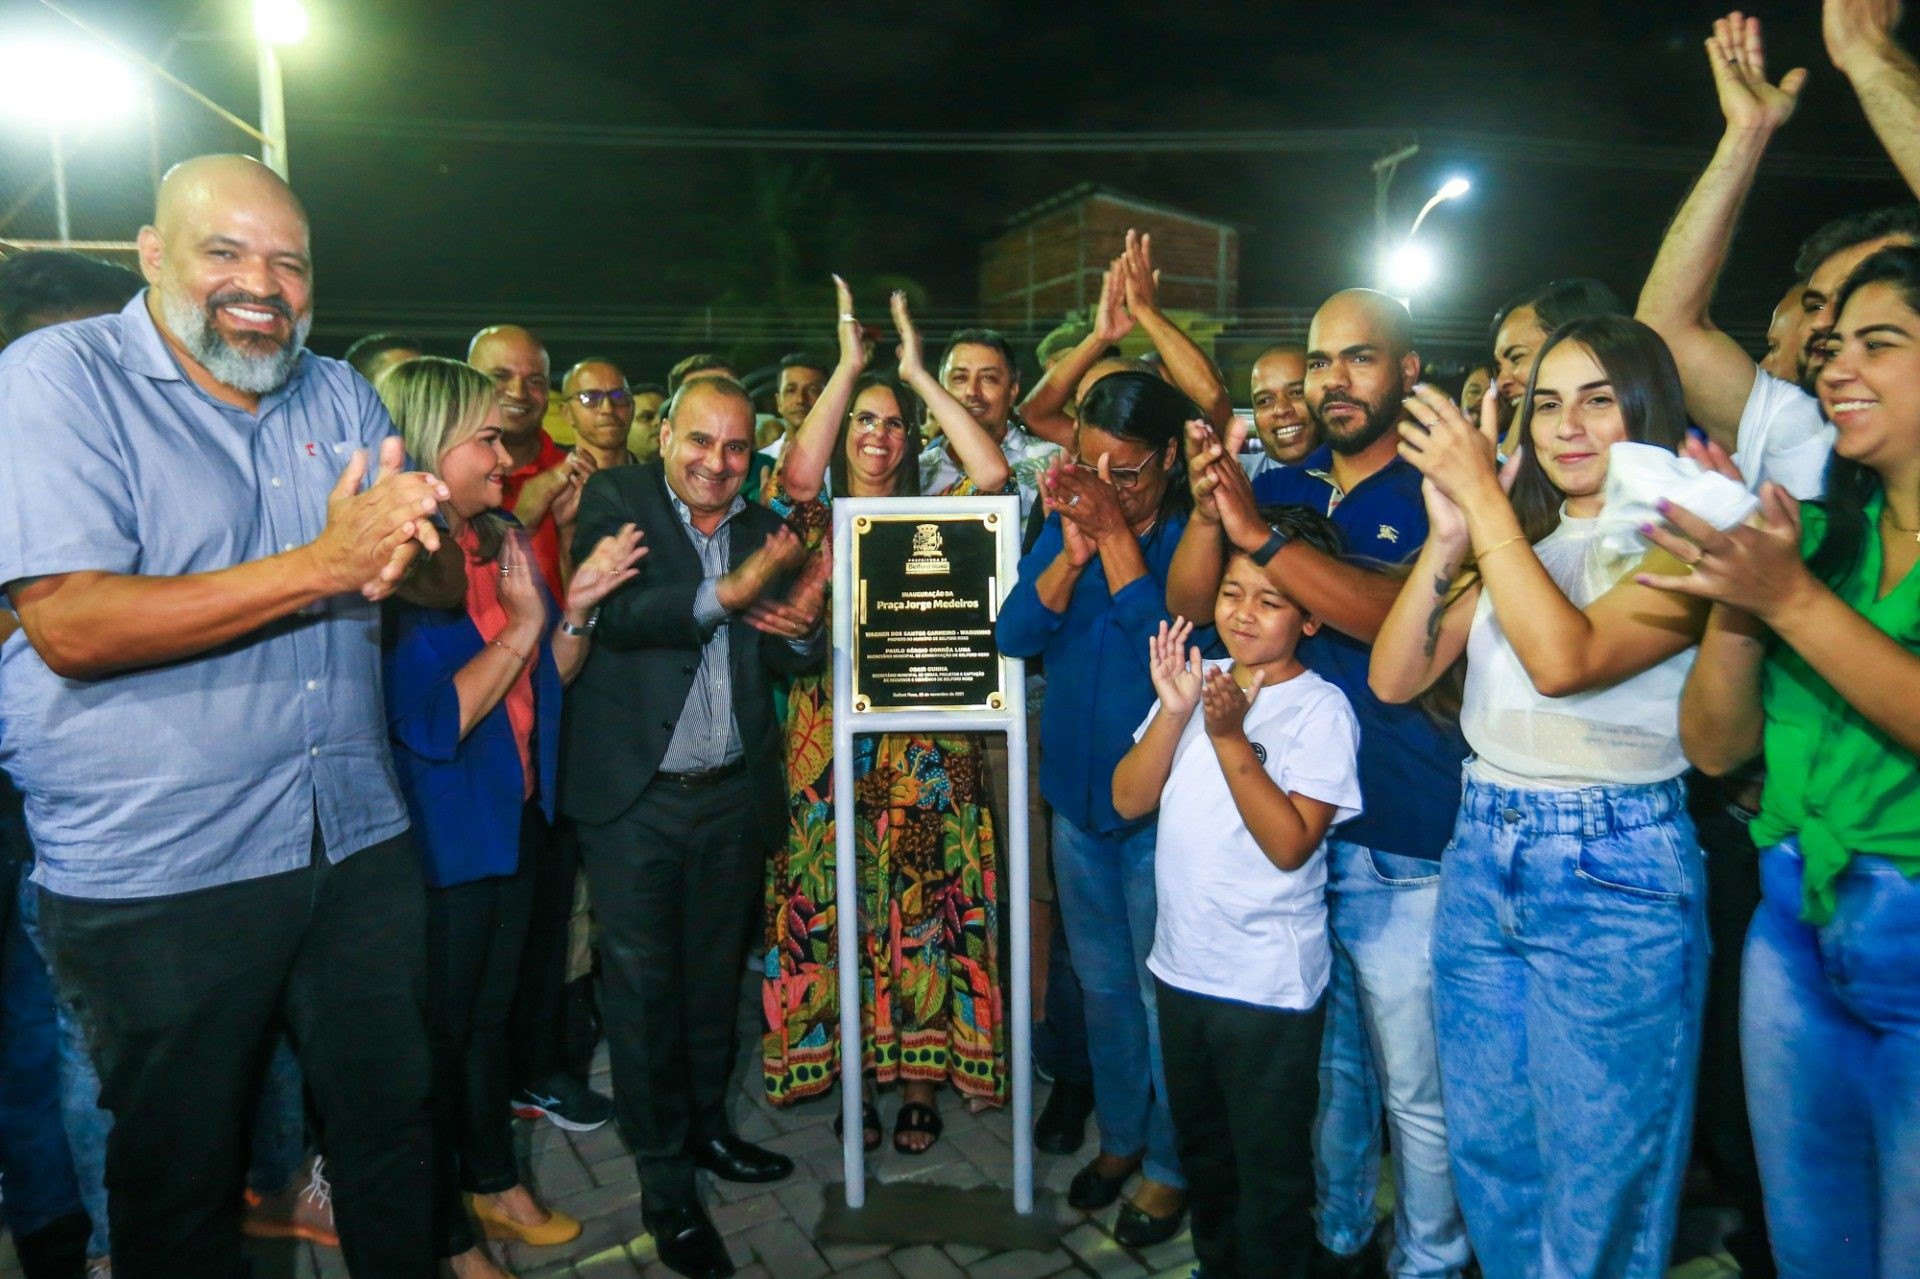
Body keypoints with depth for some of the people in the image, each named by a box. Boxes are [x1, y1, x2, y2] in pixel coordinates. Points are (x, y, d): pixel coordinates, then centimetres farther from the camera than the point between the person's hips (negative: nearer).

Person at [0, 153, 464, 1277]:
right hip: (155, 873, -4)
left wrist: (406, 550, -20)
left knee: (393, 1124, 18)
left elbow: (447, 584, 4)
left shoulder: (340, 394, 9)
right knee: (182, 1183, 15)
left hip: (358, 839, 5)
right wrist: (320, 567, -26)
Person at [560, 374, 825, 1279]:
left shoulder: (766, 529, 7)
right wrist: (728, 593, -23)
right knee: (644, 984, 6)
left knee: (715, 973, 17)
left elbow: (787, 664, 7)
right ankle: (665, 1180, 22)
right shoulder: (616, 500, -4)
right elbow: (611, 612, -19)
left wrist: (801, 627, -15)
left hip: (733, 794, 4)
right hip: (635, 796, -3)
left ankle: (706, 1126, 38)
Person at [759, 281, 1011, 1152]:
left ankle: (921, 1078, 22)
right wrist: (849, 364, -11)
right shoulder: (818, 522, 6)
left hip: (925, 753, 1)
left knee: (924, 917, 5)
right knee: (839, 917, 6)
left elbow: (992, 472, -11)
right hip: (834, 752, 0)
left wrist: (917, 372, -5)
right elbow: (798, 474, -18)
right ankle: (853, 1072, 24)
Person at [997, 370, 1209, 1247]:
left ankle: (1170, 1165, 32)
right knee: (1101, 983, 20)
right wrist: (1073, 551, -21)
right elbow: (1014, 634, -8)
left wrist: (1116, 536, -26)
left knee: (1164, 993, 10)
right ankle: (1120, 1134, 42)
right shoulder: (1068, 519, 0)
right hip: (1077, 790, 5)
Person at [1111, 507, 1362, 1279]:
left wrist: (1230, 737, -26)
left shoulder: (1320, 709, -14)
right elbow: (1129, 800, -3)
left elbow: (1290, 844, -21)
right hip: (1182, 963, 6)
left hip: (1269, 982, -6)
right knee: (1201, 1148, 25)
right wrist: (1174, 712, -15)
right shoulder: (1196, 680, 2)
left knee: (1269, 1168, 12)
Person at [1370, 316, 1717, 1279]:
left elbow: (1565, 658, -25)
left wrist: (1483, 496, -21)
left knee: (1597, 1182, 9)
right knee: (1489, 1155, 18)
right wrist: (1449, 533, -10)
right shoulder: (1520, 542, 11)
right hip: (1481, 857, 6)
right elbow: (1393, 678, 1)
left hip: (1616, 877, -5)